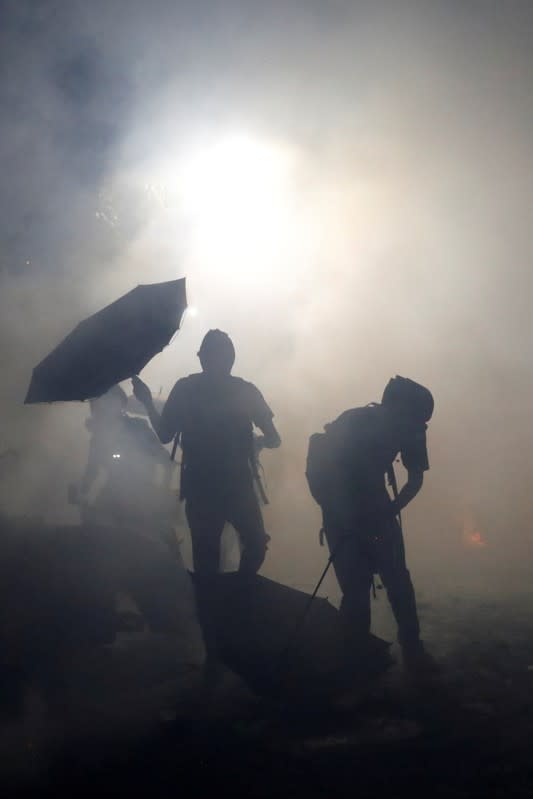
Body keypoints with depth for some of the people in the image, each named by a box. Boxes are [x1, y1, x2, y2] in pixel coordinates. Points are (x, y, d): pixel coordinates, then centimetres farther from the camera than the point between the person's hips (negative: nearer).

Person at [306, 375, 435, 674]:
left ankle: (413, 649, 2)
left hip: (375, 504, 3)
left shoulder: (409, 427, -18)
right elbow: (317, 475, -24)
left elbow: (416, 478, -3)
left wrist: (390, 511, -18)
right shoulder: (351, 424, -31)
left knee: (397, 578, -7)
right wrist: (353, 523, -25)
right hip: (342, 506, -3)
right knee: (356, 583, -12)